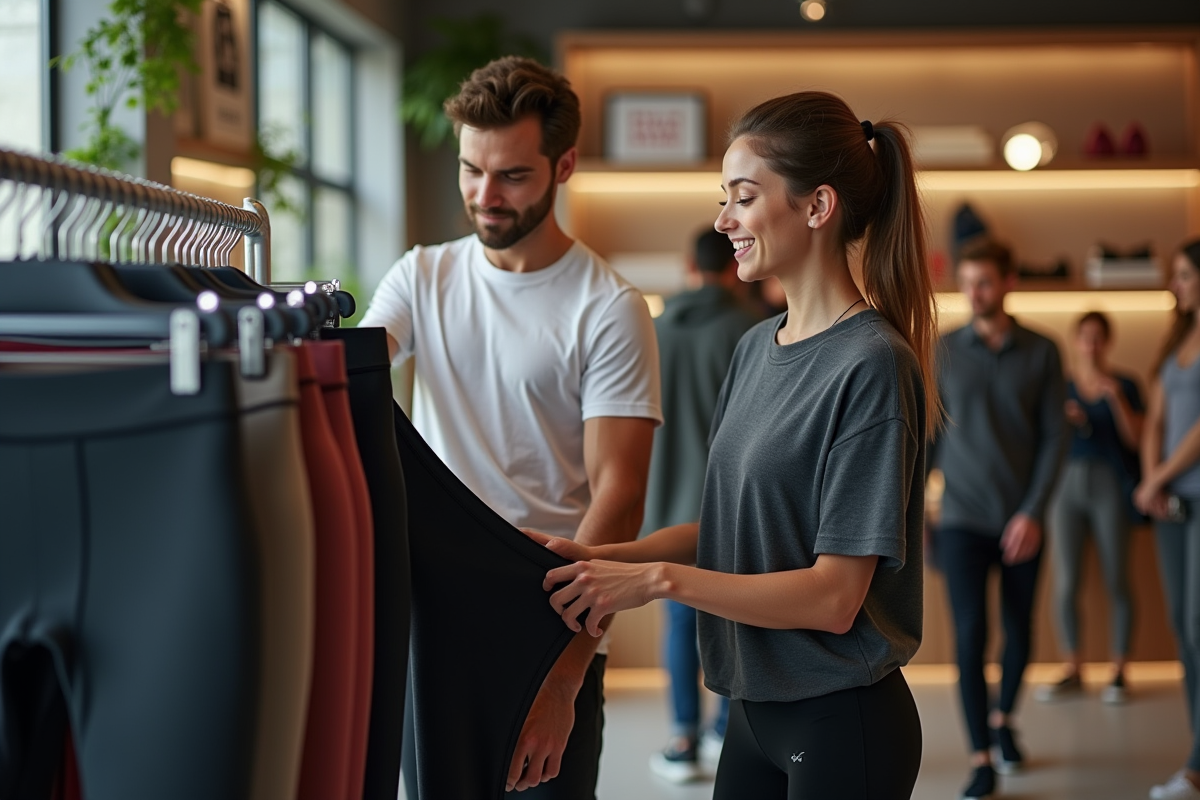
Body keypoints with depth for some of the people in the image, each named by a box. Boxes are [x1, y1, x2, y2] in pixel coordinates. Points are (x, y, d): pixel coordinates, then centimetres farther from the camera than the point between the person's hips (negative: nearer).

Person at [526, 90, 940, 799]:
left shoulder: (872, 367, -17)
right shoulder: (757, 348, 8)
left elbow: (834, 596, -19)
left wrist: (659, 579, -20)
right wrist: (607, 558, -3)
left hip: (842, 724, -7)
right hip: (757, 708, 7)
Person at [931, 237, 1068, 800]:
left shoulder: (1041, 353, 1)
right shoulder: (943, 351, 1)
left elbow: (1054, 437, -1)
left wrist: (1033, 512, -10)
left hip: (1021, 521, 1)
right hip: (963, 520, -1)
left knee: (1019, 632, 11)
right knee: (971, 636, -8)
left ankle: (1003, 718, 38)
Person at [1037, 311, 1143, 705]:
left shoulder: (1124, 385, 6)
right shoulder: (1060, 385, 11)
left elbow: (1134, 438, -3)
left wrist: (1116, 397, -13)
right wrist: (1061, 420, -11)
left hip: (1110, 484, -2)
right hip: (1067, 483, 2)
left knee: (1117, 582, -1)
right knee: (1065, 583, -1)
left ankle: (1119, 672, 5)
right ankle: (1072, 672, 7)